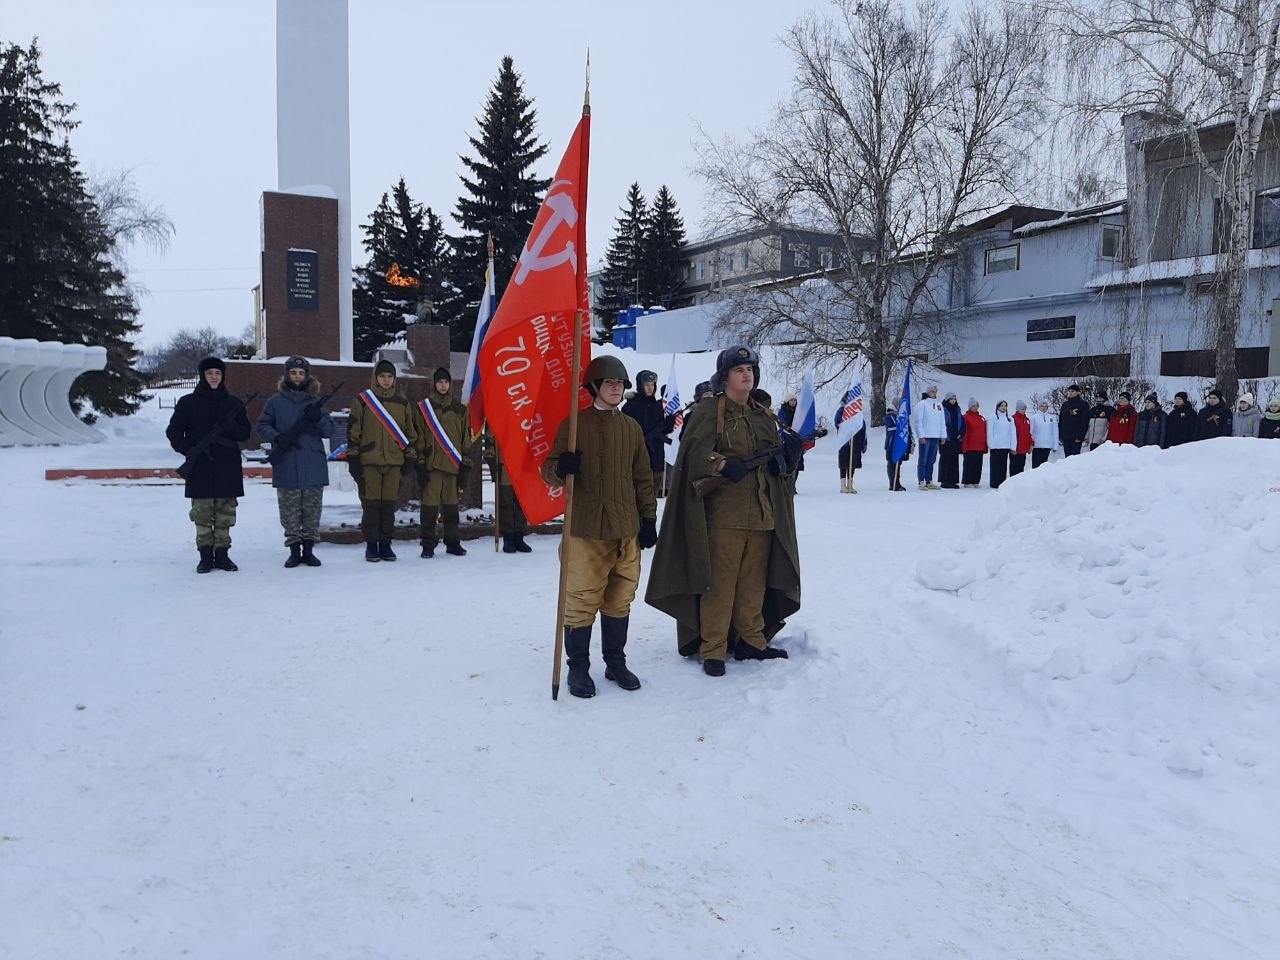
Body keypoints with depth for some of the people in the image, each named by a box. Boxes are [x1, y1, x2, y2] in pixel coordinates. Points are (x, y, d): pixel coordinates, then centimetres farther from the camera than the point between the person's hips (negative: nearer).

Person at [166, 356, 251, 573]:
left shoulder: (234, 404, 8)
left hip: (228, 468, 1)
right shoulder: (188, 403, 3)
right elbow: (173, 431, 5)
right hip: (199, 468, -1)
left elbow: (245, 433, 9)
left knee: (225, 513, 4)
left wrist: (233, 427, -13)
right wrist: (188, 450, -12)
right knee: (202, 513, 2)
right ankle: (205, 555, 9)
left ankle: (222, 553, 13)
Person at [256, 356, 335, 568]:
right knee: (290, 511, 2)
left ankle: (309, 549, 16)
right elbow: (262, 426, 5)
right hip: (286, 468, -1)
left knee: (312, 511, 6)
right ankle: (294, 550, 12)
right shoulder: (276, 401, 5)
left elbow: (330, 431, 7)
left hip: (314, 468, 1)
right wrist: (277, 437, -15)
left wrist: (318, 419, -14)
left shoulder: (316, 401, 9)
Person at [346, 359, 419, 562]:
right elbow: (353, 430, 2)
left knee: (389, 505, 5)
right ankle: (371, 544, 9)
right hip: (368, 462, -2)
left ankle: (385, 543, 15)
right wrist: (353, 458, -3)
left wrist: (409, 457, 11)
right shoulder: (362, 400, 3)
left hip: (394, 462, 3)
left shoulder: (402, 402, 12)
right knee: (371, 505, 0)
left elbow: (410, 431, 17)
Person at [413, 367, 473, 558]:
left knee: (451, 505, 8)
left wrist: (465, 465, 5)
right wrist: (420, 464, -5)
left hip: (453, 465, 2)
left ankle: (453, 542, 17)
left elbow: (466, 439, 11)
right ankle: (428, 545, 5)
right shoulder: (422, 408, 4)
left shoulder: (460, 410, 11)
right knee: (430, 505, -3)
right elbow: (418, 438, 2)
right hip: (431, 465, -2)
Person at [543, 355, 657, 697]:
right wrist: (561, 469, -26)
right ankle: (578, 666, 13)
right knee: (582, 600, 0)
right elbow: (549, 470, -2)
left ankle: (615, 662, 25)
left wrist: (648, 519, 10)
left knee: (620, 599, 11)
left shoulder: (631, 428, 11)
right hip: (585, 529, -4)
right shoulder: (574, 424, -2)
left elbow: (643, 478, 15)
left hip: (626, 529, 4)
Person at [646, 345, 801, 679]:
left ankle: (751, 640, 22)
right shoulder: (709, 411, 0)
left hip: (762, 514, 6)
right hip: (723, 514, -6)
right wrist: (723, 464, -29)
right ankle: (713, 649, 3)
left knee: (754, 581, 10)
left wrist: (788, 455, -3)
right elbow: (696, 452, -14)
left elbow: (779, 463, 19)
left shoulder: (764, 416, 19)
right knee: (719, 582, -4)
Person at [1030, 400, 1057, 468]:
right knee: (1036, 464, -3)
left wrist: (1055, 445, 2)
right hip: (1037, 446, -2)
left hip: (1047, 446, 3)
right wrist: (1030, 444, -9)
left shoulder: (1052, 418, 6)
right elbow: (1030, 432, -3)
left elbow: (1055, 432, 7)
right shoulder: (1034, 418, -1)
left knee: (1044, 465, 8)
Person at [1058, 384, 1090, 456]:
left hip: (1076, 438, -5)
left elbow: (1085, 422, -7)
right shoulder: (1065, 404, 14)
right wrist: (1060, 436, 8)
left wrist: (1080, 436, -15)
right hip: (1065, 437, 5)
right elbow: (1060, 421, 16)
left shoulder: (1083, 405, -1)